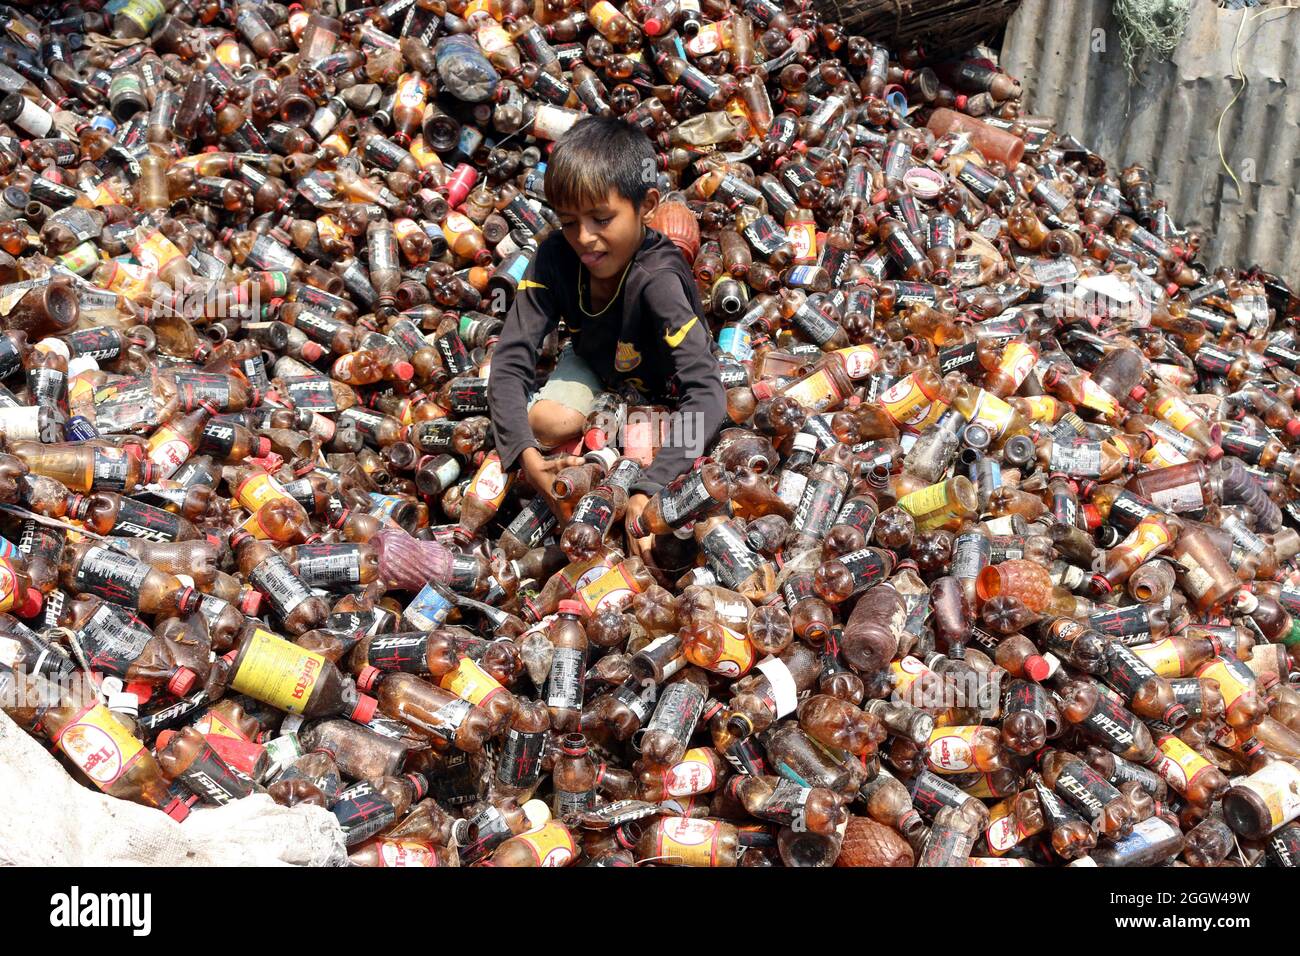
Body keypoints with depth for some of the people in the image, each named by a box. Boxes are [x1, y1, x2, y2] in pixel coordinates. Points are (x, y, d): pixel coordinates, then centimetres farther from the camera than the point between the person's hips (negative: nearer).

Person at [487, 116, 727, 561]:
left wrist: (649, 489, -57)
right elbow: (510, 360, -27)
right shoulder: (556, 255, -27)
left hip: (658, 385, -2)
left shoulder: (658, 278, -39)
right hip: (594, 359, 2)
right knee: (549, 422, -26)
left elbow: (707, 394, -46)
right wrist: (526, 454, -44)